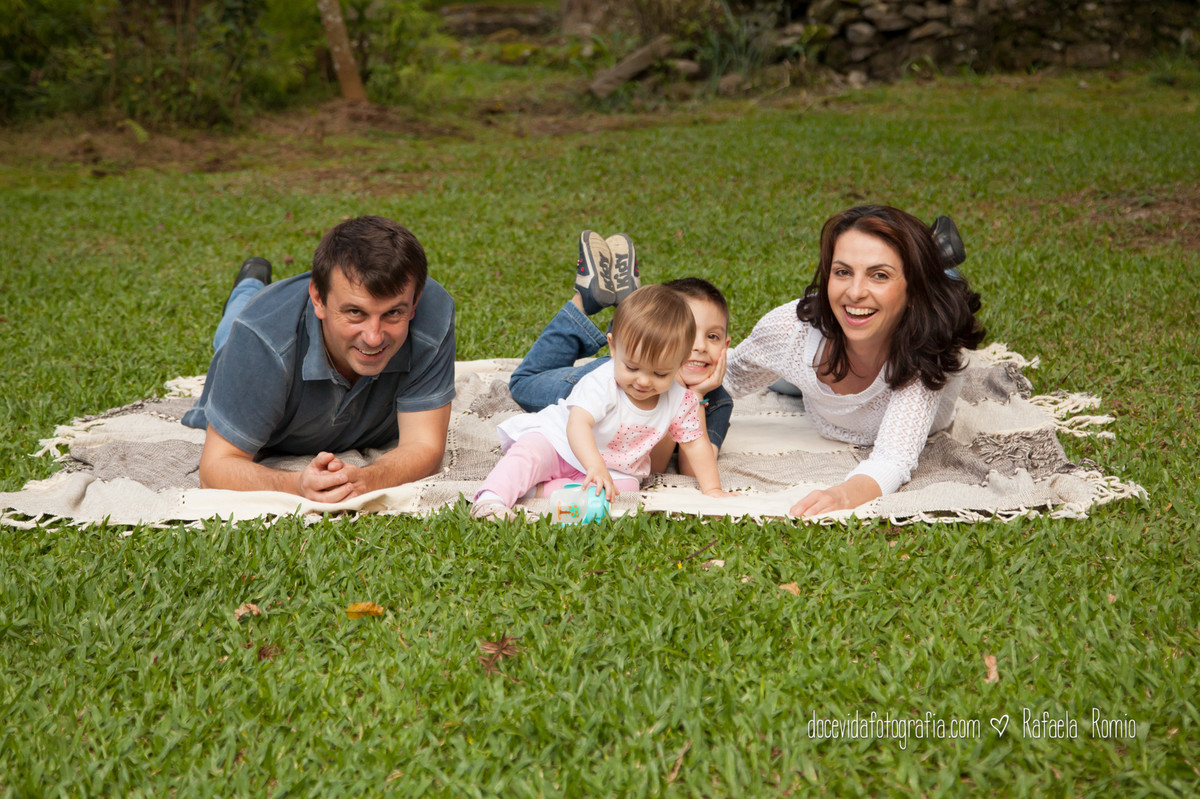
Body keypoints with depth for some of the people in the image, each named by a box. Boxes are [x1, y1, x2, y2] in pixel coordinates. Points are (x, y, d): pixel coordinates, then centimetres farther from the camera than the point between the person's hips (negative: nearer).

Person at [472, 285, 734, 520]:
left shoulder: (680, 401, -12)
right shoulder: (602, 383, -29)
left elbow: (695, 443, 1)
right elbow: (578, 424, -43)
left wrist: (712, 490, -5)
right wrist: (595, 467, -58)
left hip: (616, 469, 4)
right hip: (560, 443, -4)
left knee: (626, 486, -28)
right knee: (528, 453, -30)